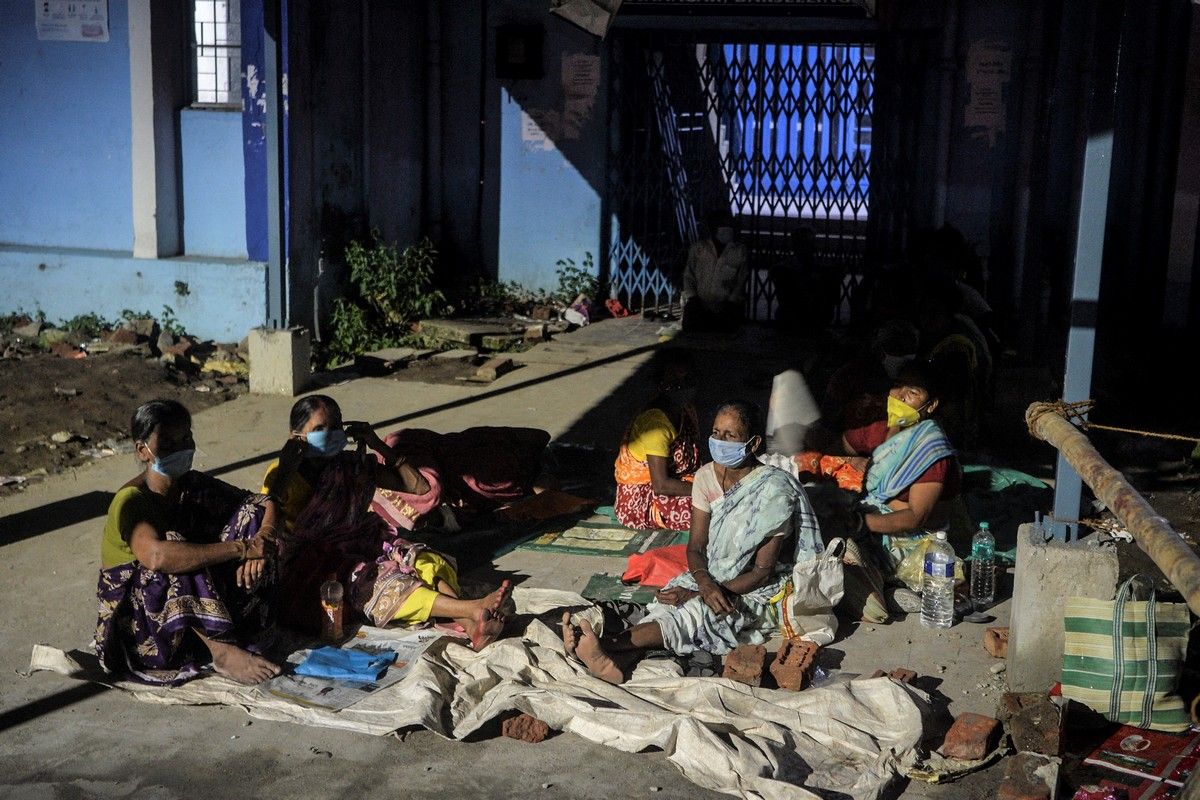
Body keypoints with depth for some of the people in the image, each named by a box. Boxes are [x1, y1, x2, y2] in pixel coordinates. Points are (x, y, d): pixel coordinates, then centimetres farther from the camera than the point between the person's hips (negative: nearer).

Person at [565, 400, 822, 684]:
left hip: (759, 591, -6)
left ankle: (608, 645, -57)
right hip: (711, 576, 6)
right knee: (668, 603, -27)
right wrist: (706, 586, -25)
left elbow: (762, 571, -18)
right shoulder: (706, 476, -1)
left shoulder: (774, 489, -19)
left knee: (694, 611, -34)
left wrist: (698, 595, -24)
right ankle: (611, 662, -54)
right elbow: (696, 546, -1)